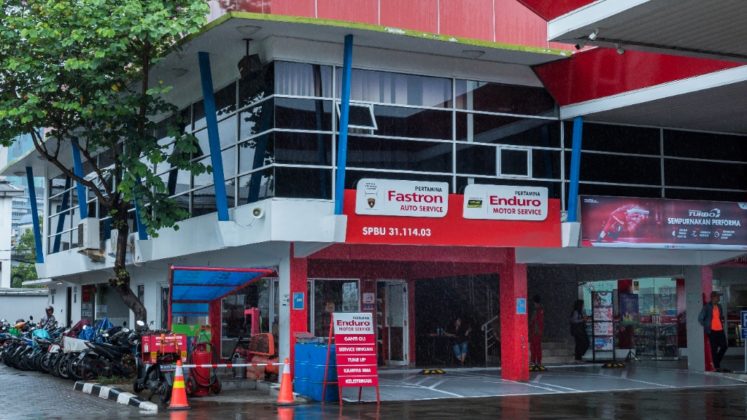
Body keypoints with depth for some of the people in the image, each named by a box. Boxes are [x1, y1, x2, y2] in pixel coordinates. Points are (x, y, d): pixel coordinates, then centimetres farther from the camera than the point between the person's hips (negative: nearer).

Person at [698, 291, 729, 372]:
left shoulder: (719, 306, 12)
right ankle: (717, 367, 3)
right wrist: (706, 326, -2)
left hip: (720, 330, 6)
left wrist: (723, 322, 9)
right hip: (712, 331, -6)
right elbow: (700, 318, -4)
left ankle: (716, 362, 22)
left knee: (724, 346, 3)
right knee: (714, 349, -1)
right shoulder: (707, 307, -5)